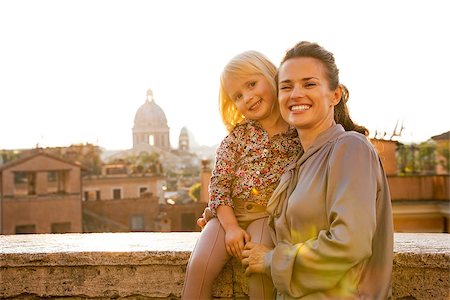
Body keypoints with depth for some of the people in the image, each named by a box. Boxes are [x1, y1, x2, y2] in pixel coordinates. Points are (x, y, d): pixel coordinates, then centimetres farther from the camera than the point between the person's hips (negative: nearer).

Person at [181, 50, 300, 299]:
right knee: (199, 265, -20)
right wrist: (231, 226, -12)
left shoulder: (298, 132, 1)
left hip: (268, 215, -1)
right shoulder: (237, 135, 3)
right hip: (229, 212, 2)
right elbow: (218, 183, -1)